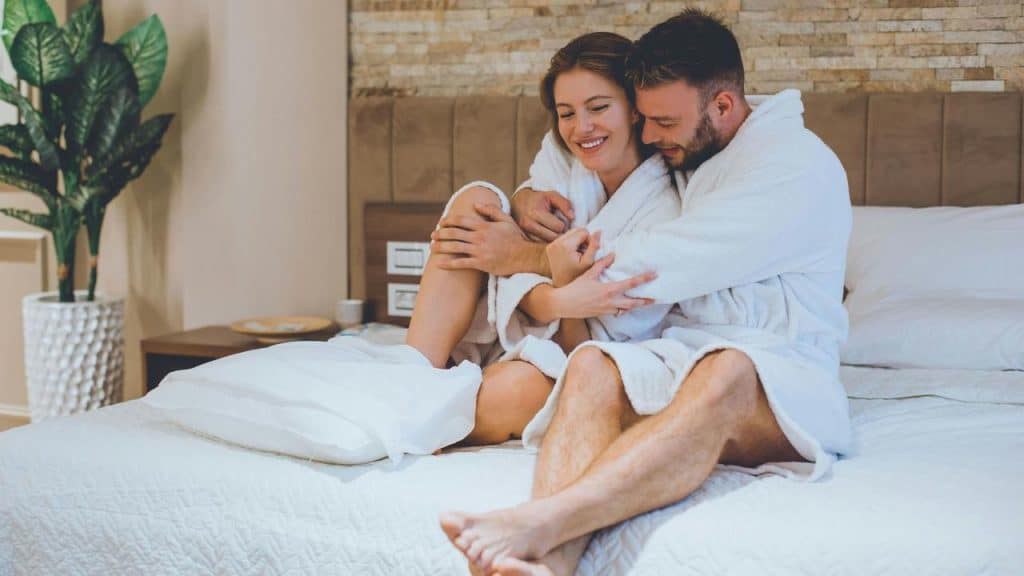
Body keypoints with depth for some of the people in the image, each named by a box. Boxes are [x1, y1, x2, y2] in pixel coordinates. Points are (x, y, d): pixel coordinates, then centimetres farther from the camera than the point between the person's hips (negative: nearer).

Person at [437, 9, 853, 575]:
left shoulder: (800, 166, -8)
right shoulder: (674, 158, 16)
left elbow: (667, 264, -16)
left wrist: (528, 256, -8)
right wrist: (529, 199, 6)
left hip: (782, 375, -5)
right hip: (682, 354, 5)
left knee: (723, 374, -40)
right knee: (592, 365, -28)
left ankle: (534, 525, -57)